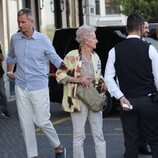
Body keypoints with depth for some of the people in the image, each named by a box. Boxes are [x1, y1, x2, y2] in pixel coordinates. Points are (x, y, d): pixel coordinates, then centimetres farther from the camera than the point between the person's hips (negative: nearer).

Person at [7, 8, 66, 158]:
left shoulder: (43, 40, -7)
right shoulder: (15, 38, 4)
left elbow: (55, 59, -3)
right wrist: (10, 71, 16)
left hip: (39, 87, -4)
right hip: (21, 88, 4)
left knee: (42, 121, -3)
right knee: (26, 124, 5)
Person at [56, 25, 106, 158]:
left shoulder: (95, 57, 12)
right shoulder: (73, 56, -9)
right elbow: (60, 74, -8)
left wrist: (102, 84, 6)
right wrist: (77, 79, -18)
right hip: (79, 100, -6)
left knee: (99, 135, 6)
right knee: (79, 136, 1)